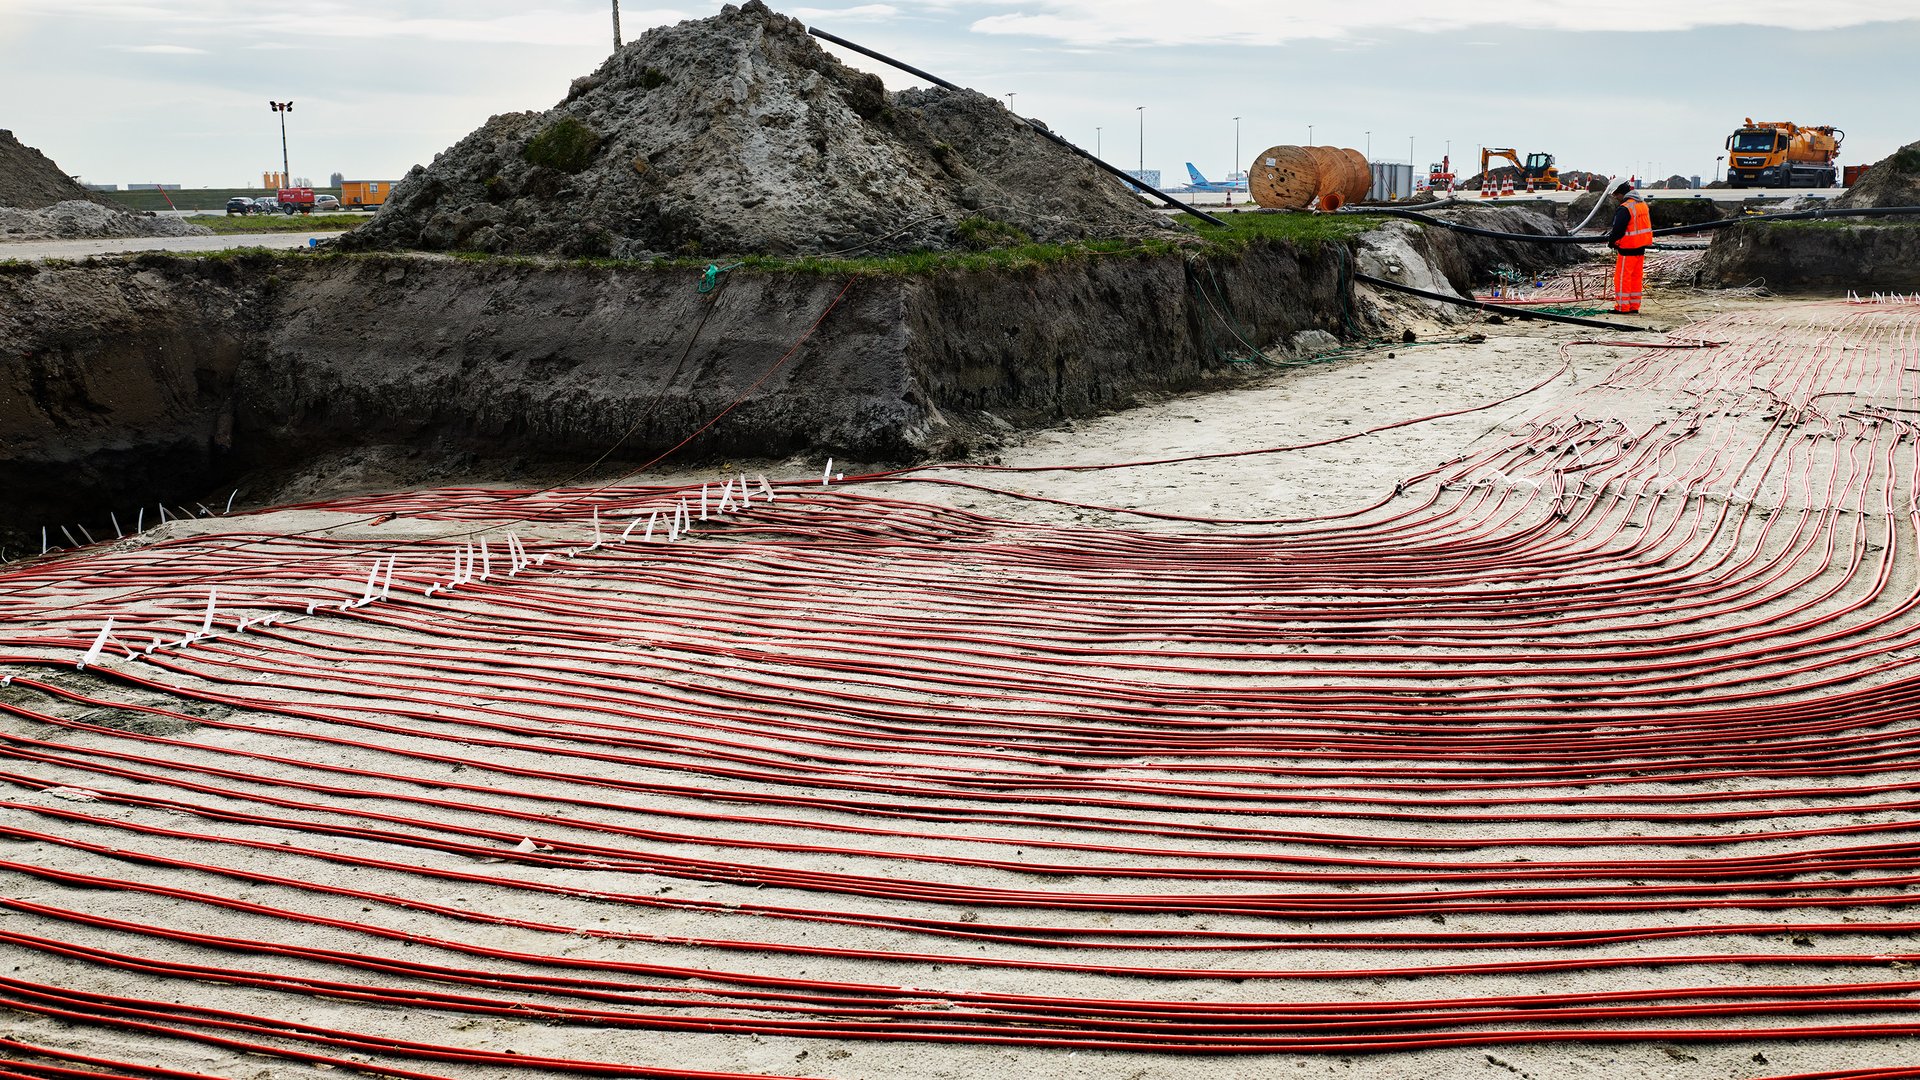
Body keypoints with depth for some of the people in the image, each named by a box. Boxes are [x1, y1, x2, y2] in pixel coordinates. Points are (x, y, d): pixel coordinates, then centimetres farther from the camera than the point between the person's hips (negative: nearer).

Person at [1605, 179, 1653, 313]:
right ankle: (1634, 306, 18)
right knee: (1636, 277, 13)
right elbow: (1649, 225, 19)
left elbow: (1618, 230, -21)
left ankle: (1623, 307, 0)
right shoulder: (1643, 204, 10)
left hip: (1628, 249, -9)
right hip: (1641, 247, 9)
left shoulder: (1625, 209, -19)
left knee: (1622, 278, -1)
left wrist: (1611, 242, -2)